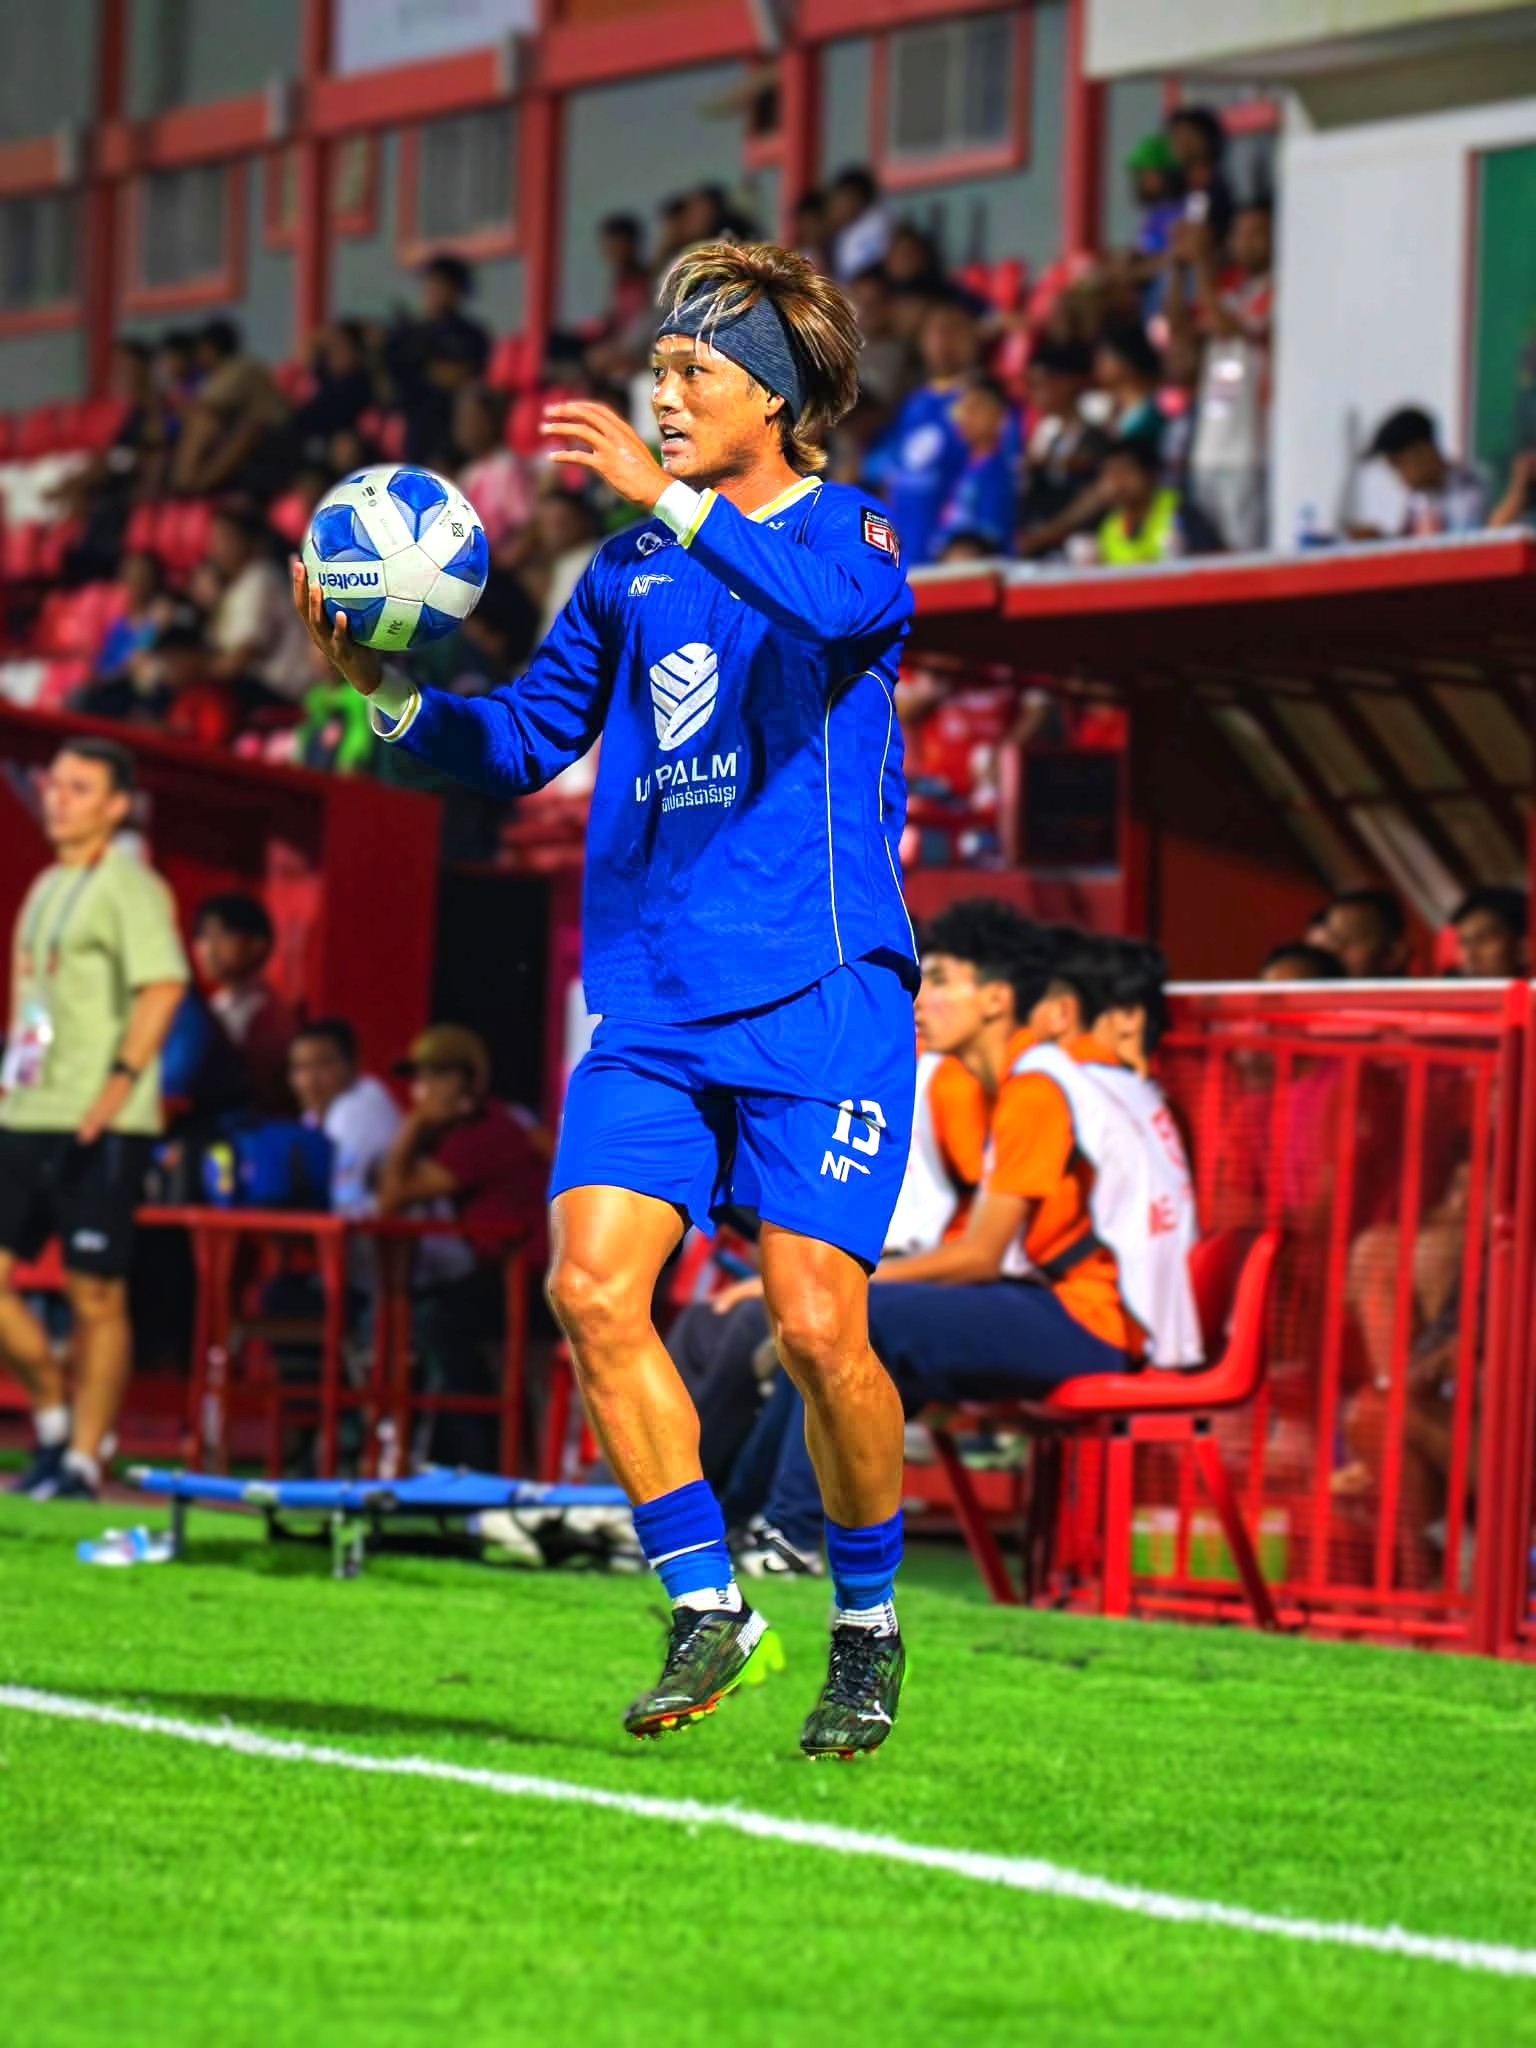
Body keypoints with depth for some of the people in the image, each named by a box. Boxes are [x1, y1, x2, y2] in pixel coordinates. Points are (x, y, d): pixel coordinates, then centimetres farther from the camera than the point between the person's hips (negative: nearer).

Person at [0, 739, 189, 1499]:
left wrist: (120, 1081, -24)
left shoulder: (129, 886, -6)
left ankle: (81, 1459, 3)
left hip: (98, 1127, -8)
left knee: (96, 1294, -2)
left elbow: (162, 987, -17)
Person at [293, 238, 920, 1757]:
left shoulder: (848, 534, 0)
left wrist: (672, 498, -36)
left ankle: (868, 1626, 12)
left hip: (821, 991, -5)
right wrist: (388, 689, 2)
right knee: (591, 1285, -13)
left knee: (814, 1323, -10)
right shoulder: (631, 573, 16)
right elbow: (523, 741, 20)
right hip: (652, 1000, 5)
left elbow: (839, 601, -25)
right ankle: (709, 1610, -1)